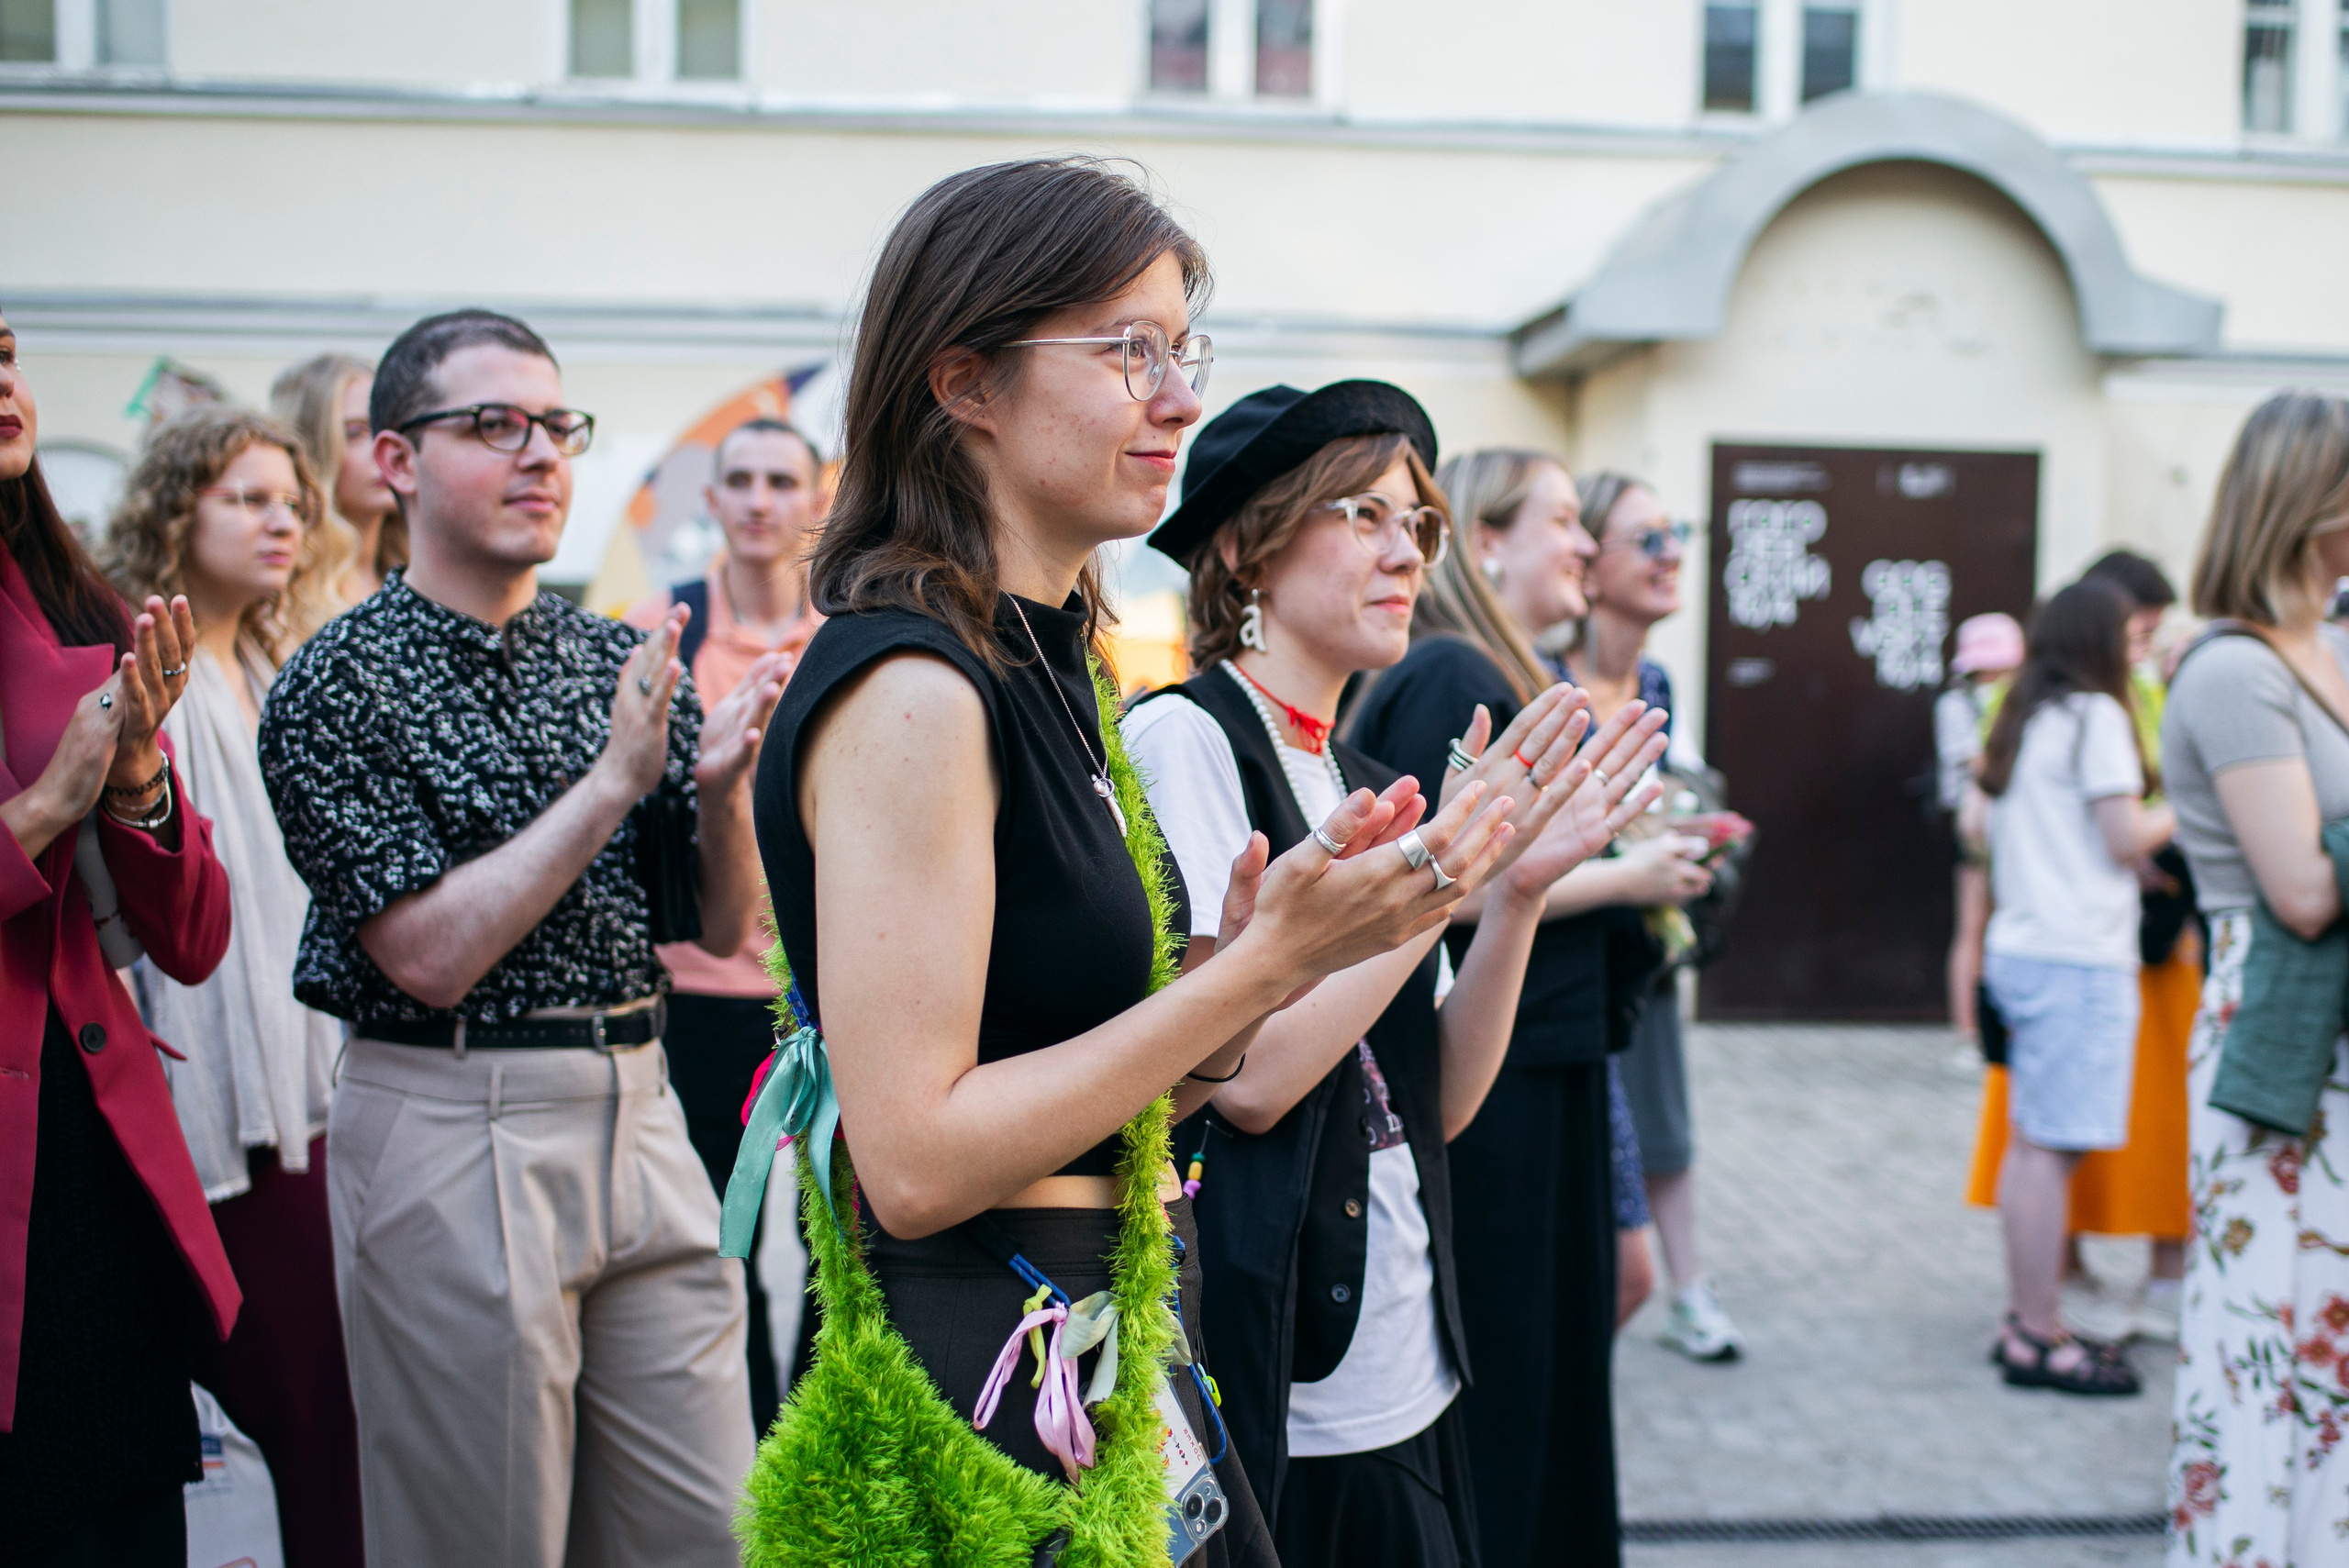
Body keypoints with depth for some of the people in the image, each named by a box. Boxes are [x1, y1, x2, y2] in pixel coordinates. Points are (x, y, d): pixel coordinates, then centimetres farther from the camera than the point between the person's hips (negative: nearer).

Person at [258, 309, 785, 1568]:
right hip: (453, 1132, -5)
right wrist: (613, 781, -19)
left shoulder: (621, 661, 8)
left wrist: (719, 788, -12)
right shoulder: (336, 686, -6)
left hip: (641, 1108, 5)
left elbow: (726, 929, 8)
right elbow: (431, 957, -16)